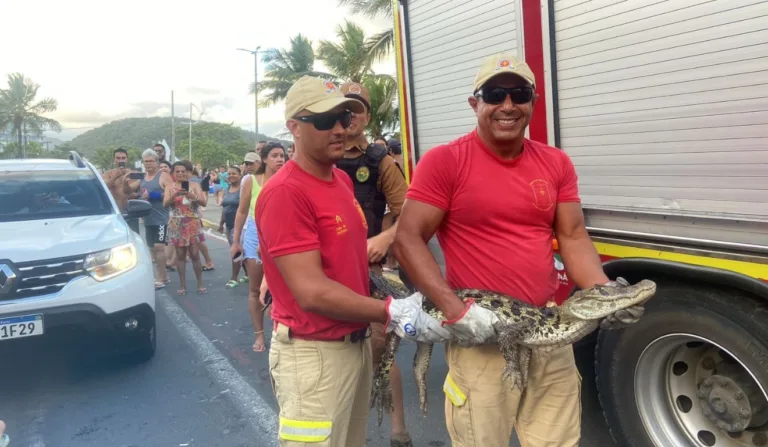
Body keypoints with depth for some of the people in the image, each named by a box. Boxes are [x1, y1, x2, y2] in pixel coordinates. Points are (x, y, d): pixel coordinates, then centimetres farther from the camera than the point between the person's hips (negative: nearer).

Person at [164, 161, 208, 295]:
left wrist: (193, 196, -25)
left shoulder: (194, 185, 2)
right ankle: (183, 285, 11)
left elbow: (204, 202, -7)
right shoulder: (170, 188, 5)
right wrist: (174, 195, -26)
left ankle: (200, 284, 7)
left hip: (192, 223, -1)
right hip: (177, 225, 1)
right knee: (180, 255, 4)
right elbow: (165, 204, -9)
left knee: (195, 254, -2)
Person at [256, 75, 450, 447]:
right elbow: (312, 292, -24)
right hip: (314, 353, -8)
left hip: (357, 342, 8)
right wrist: (392, 314, -22)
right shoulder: (285, 192, -20)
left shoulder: (342, 179, 9)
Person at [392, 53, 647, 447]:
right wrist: (455, 311, -18)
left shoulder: (556, 163, 8)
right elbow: (407, 240, -11)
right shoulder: (444, 162, -8)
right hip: (480, 337, -5)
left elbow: (573, 238, 8)